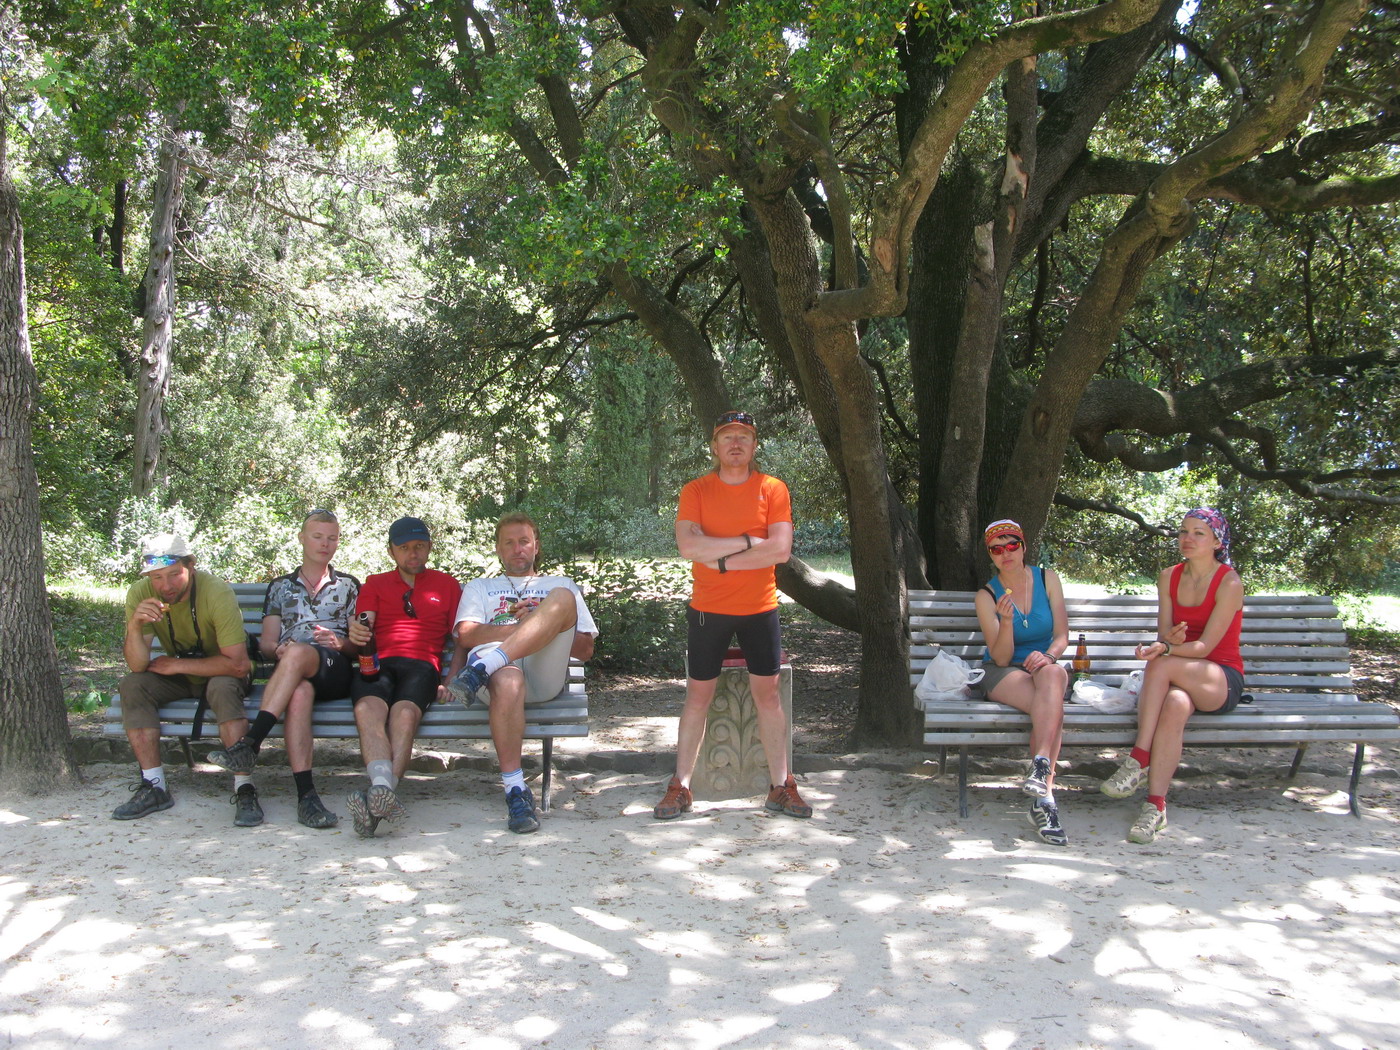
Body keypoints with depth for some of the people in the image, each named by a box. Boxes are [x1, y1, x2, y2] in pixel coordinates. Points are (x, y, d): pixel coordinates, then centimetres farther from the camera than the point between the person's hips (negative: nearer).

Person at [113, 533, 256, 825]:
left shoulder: (217, 592, -28)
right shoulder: (140, 594, -16)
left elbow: (238, 664, -29)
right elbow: (138, 666, -18)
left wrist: (177, 665, -23)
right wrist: (134, 626, -36)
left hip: (221, 674, -4)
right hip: (180, 679, 4)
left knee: (223, 687, -35)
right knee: (132, 685, -20)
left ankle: (244, 789, -33)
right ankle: (154, 788, -17)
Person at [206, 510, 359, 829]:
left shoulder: (348, 585, 24)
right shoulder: (280, 586, 28)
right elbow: (267, 642, 18)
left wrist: (340, 643, -7)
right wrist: (278, 649, -6)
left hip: (334, 671, -1)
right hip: (287, 673, 1)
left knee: (299, 652, -38)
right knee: (299, 692, -39)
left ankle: (250, 745, -43)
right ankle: (305, 794, -49)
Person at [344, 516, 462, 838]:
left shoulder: (447, 585, 25)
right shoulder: (375, 584, 27)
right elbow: (362, 626, 10)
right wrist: (355, 634, -17)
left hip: (422, 665, -1)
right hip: (378, 663, 1)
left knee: (405, 712, -35)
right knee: (367, 708, -35)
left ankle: (378, 797, -51)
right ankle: (384, 790, -55)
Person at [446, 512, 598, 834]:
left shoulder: (561, 586, 33)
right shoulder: (479, 588, 32)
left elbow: (585, 648, 19)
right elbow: (467, 636, 10)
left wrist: (545, 626, 3)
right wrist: (522, 628, -3)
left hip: (546, 673, 1)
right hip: (500, 668, -1)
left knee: (562, 598, -28)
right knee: (507, 680, -42)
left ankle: (482, 668, -41)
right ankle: (515, 790, -38)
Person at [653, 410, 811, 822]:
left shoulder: (773, 489, 0)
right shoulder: (695, 491, -1)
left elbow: (781, 549, -13)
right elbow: (688, 547, -16)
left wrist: (722, 560, -15)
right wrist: (747, 541, -16)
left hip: (760, 608, 0)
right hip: (707, 609, 0)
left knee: (767, 694, 5)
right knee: (698, 696, 5)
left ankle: (781, 786, 13)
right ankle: (680, 787, 12)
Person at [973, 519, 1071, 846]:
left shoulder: (1047, 579, 5)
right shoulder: (987, 596, -2)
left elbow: (1062, 635, 3)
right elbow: (1001, 657, -8)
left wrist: (1049, 655, -20)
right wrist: (1006, 622, -27)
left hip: (1044, 666, 2)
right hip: (1002, 673, -2)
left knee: (1052, 674, -38)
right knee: (1053, 707, -34)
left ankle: (1040, 769, -48)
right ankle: (1045, 795, -43)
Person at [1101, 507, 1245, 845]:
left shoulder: (1229, 583, -10)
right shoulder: (1169, 577, 7)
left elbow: (1205, 646, -16)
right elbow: (1164, 636, 3)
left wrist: (1165, 650, -34)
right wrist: (1168, 641, -23)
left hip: (1222, 680, -4)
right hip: (1179, 678, 4)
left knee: (1161, 666, -35)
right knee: (1175, 704, -35)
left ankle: (1138, 762, -33)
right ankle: (1156, 806, -41)